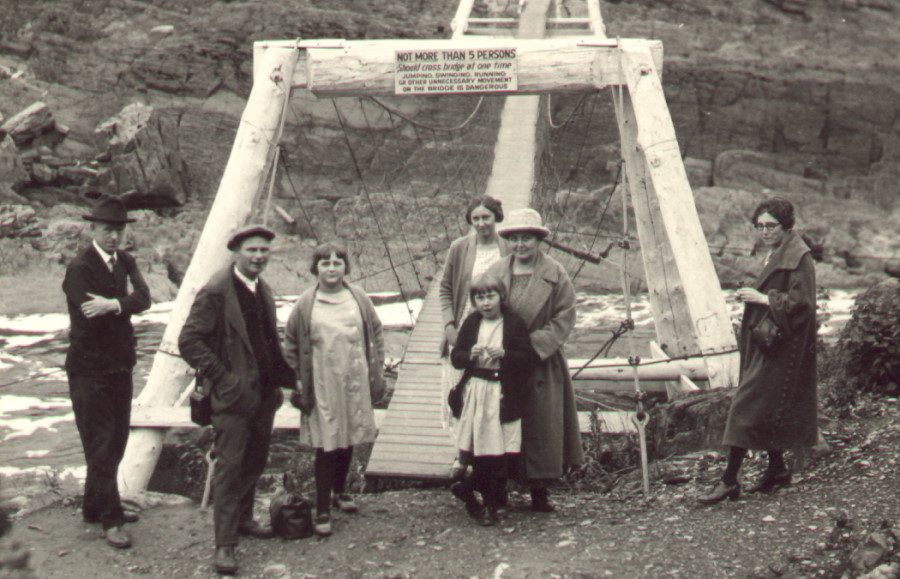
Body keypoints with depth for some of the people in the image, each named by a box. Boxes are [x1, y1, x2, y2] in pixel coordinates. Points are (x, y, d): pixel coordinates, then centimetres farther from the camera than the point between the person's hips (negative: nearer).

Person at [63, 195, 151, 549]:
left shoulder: (125, 262, 8)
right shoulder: (80, 268, -13)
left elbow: (144, 298, -10)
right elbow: (92, 315, -22)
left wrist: (114, 304, -27)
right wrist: (126, 305, -10)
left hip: (121, 364, 7)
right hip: (89, 368, -7)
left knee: (116, 441, 14)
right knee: (100, 444, -4)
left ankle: (95, 507, 27)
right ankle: (110, 520, 0)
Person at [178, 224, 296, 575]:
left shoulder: (263, 291, 11)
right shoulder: (216, 291, -13)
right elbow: (189, 341, -16)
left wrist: (282, 380, 12)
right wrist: (221, 377, -18)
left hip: (264, 393, 8)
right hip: (233, 395, -8)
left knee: (255, 461, 16)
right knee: (229, 466, -6)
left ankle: (243, 519, 34)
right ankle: (224, 544, -1)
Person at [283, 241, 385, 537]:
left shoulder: (358, 298, 2)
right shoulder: (306, 304, -4)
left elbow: (376, 335, 9)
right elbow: (291, 345, 3)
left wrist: (376, 375, 5)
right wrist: (298, 384, 0)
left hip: (354, 382, 3)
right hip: (322, 386, -3)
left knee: (348, 440, 15)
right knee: (326, 446, -5)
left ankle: (340, 491, 38)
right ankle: (322, 511, 2)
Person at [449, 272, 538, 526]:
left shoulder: (515, 324, -1)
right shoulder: (471, 323, 7)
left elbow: (529, 358, -5)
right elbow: (455, 357, 6)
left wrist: (504, 354, -20)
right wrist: (470, 355, -14)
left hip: (504, 396, -2)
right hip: (475, 392, 2)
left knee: (499, 453, -1)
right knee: (478, 450, 5)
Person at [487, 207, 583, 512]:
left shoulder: (555, 275, -2)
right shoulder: (495, 272, 5)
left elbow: (564, 320, -6)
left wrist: (529, 346, -15)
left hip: (541, 366, -2)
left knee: (541, 428, 3)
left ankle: (540, 491, 13)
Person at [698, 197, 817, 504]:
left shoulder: (799, 257, -13)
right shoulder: (773, 254, 15)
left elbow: (801, 302, -19)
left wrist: (763, 299, -20)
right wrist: (752, 295, 11)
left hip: (781, 343, -10)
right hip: (764, 338, 10)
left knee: (748, 405, -11)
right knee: (768, 409, 13)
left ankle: (729, 481, -10)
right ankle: (777, 469, 24)